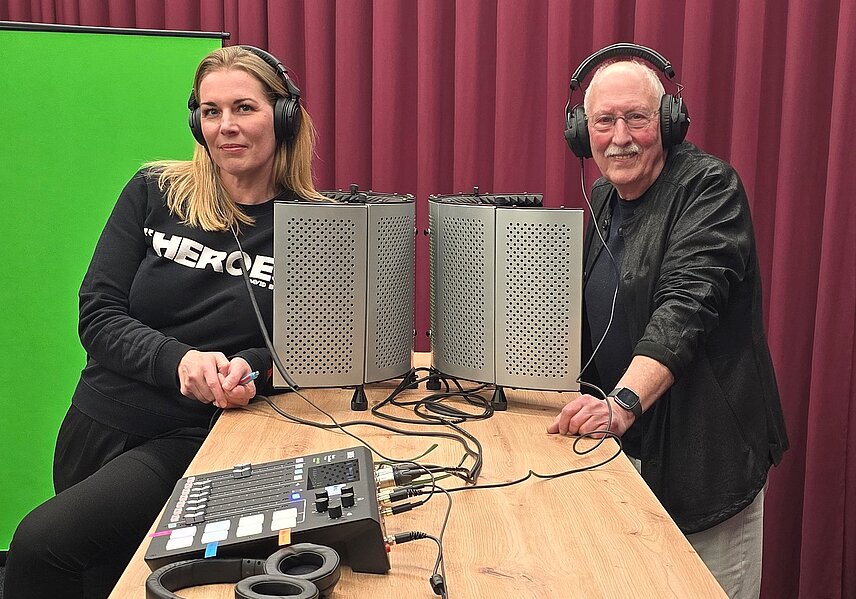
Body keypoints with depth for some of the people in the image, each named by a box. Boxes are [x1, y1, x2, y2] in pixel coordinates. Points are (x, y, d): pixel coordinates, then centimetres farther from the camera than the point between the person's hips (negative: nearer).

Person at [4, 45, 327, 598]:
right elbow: (97, 315, -2)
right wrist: (178, 359, -21)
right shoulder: (154, 193, 2)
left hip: (196, 438, -4)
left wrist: (251, 367, -24)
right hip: (100, 422, 4)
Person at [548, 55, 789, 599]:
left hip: (703, 451, -7)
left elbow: (686, 304, -26)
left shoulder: (709, 186, -14)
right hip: (625, 445, 7)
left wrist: (623, 402, -37)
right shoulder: (604, 197, 10)